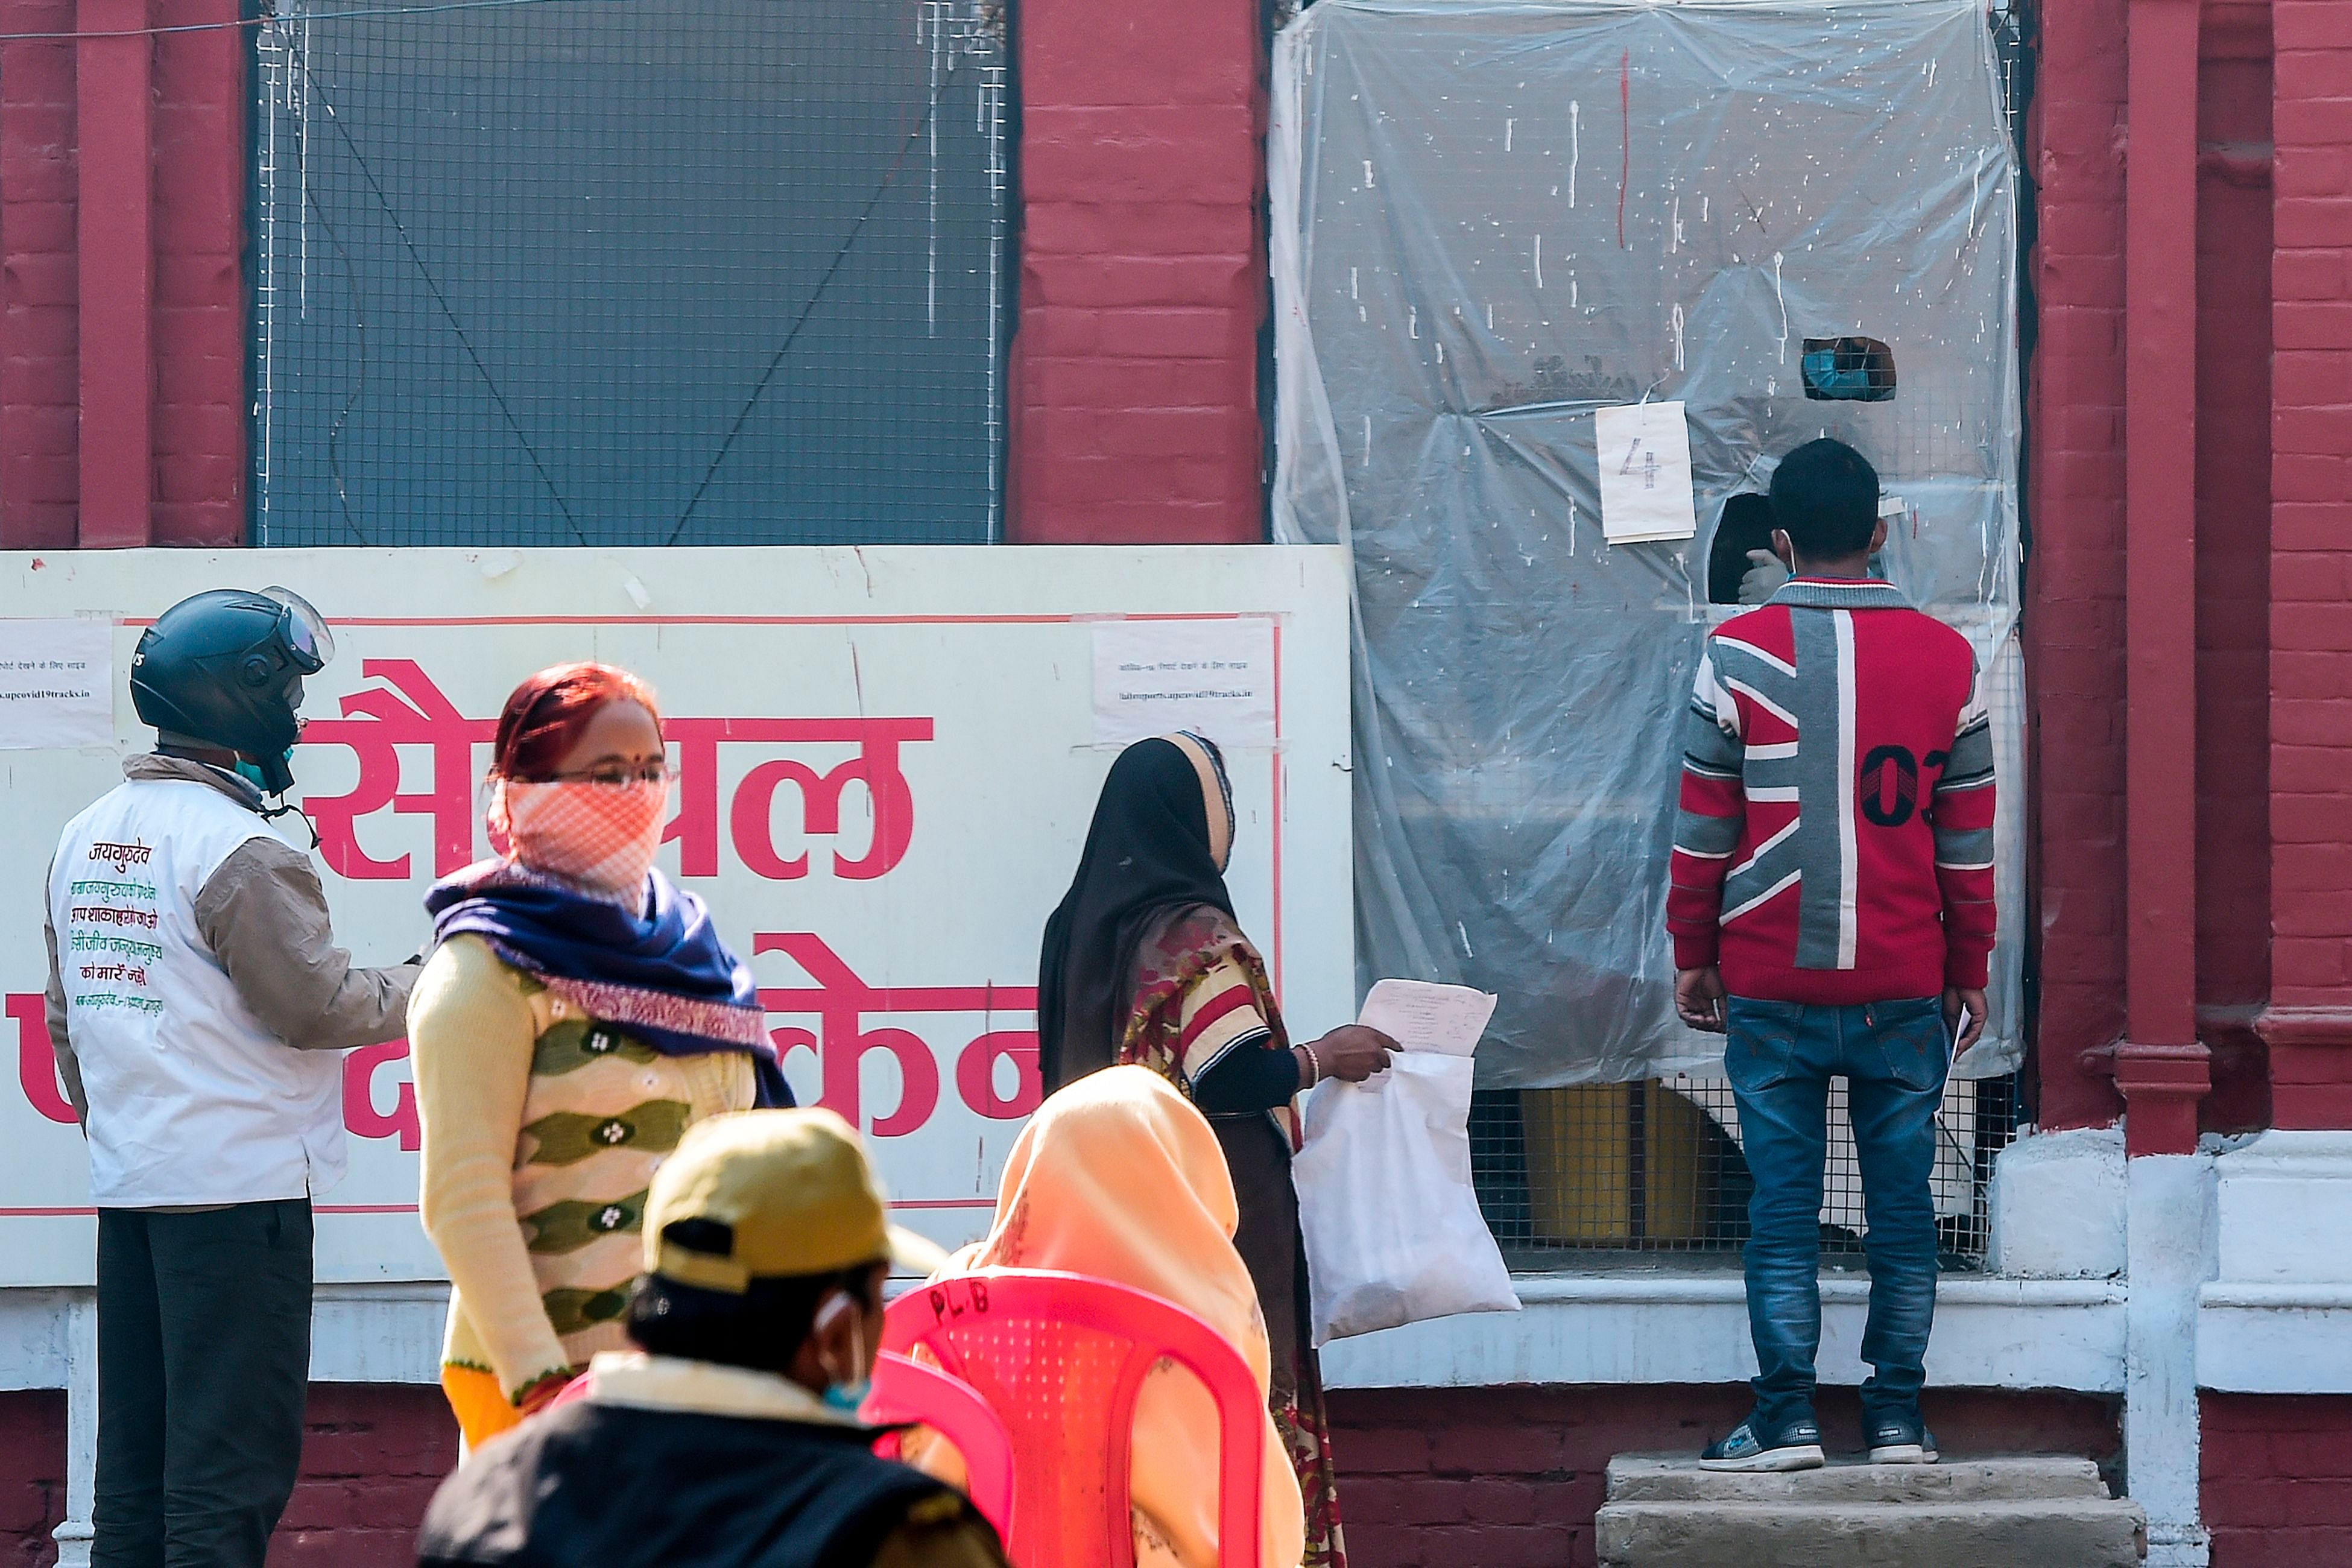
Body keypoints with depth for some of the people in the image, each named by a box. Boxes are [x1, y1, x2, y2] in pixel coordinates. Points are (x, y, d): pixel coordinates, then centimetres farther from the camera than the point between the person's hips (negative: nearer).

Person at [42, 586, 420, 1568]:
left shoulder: (86, 840, 11)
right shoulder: (237, 852, -14)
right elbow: (317, 1006, -13)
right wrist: (436, 985, 1)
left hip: (126, 1187, 8)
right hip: (238, 1182, -8)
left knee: (136, 1459, 11)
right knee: (232, 1456, -6)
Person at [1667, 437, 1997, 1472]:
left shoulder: (1738, 656, -3)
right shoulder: (1946, 660, 2)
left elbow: (1705, 827, 0)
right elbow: (1967, 840, 6)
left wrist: (1693, 957, 11)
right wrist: (1970, 974, 15)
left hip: (1773, 986, -1)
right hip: (1905, 988, 1)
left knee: (1782, 1204, 1)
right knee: (1901, 1202, 6)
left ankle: (1786, 1416, -2)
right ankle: (1897, 1416, 6)